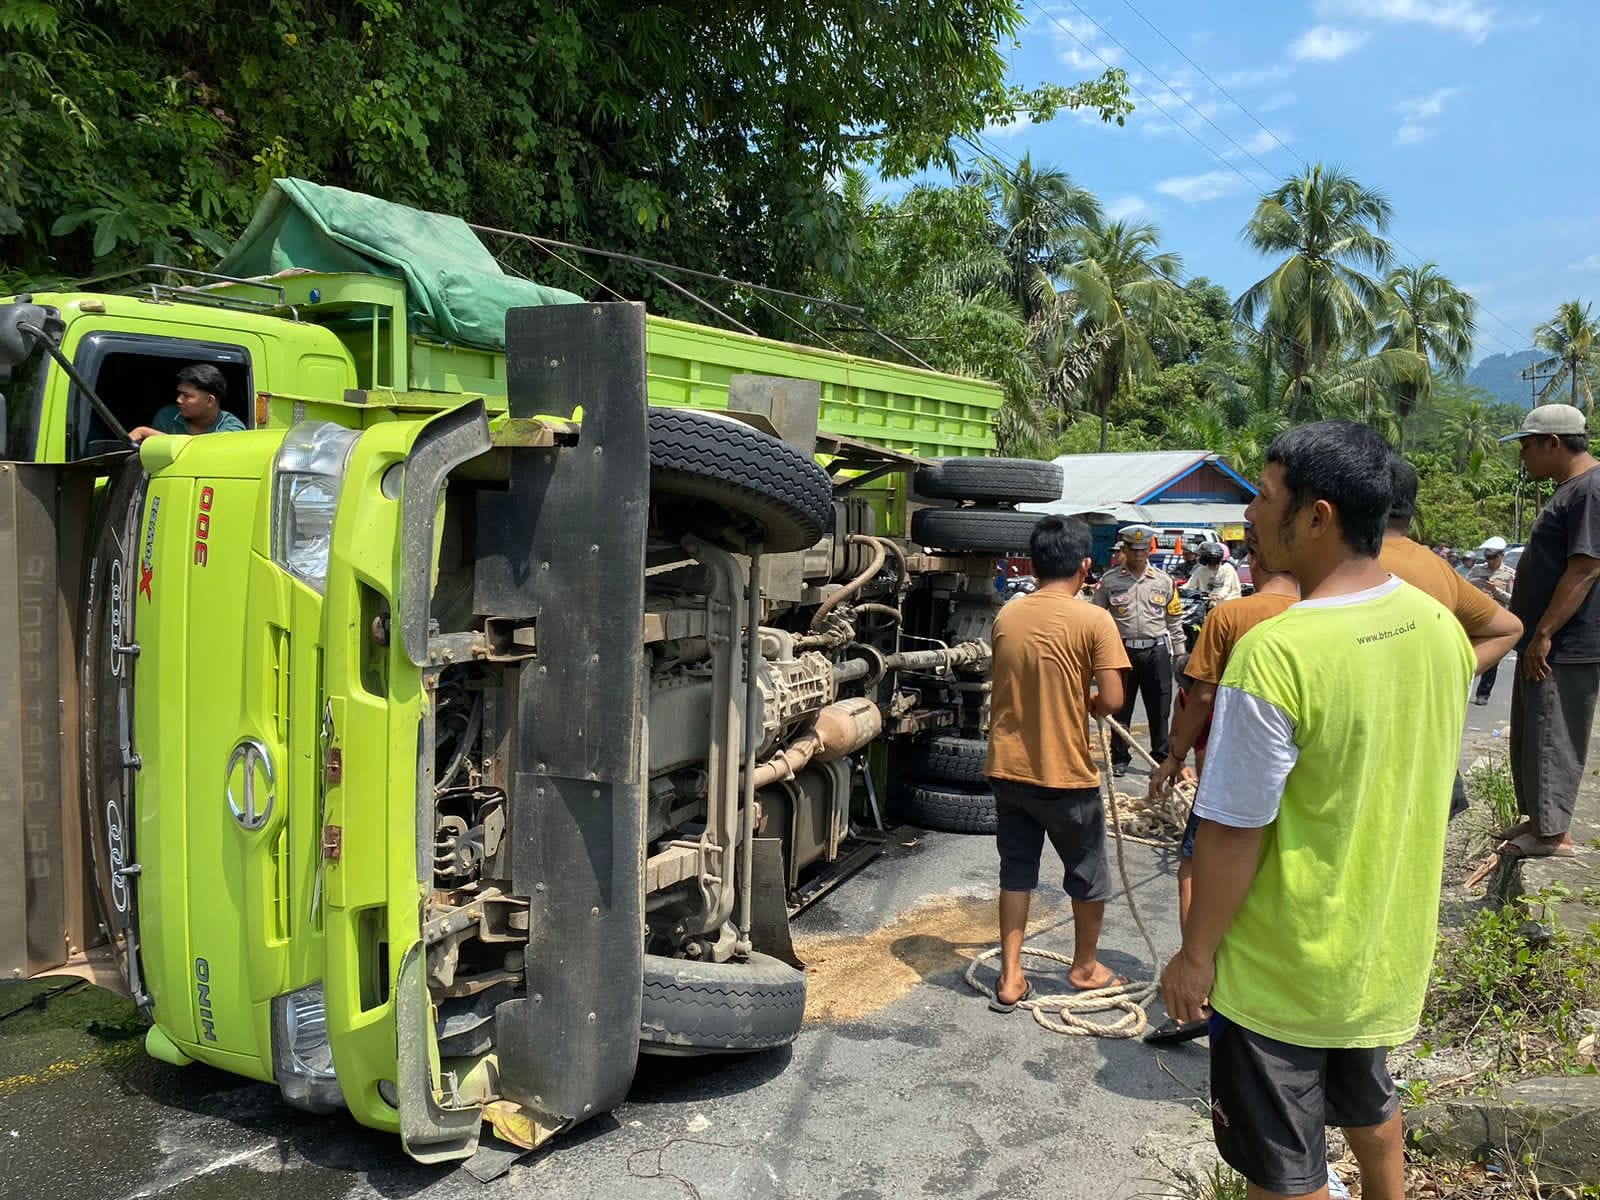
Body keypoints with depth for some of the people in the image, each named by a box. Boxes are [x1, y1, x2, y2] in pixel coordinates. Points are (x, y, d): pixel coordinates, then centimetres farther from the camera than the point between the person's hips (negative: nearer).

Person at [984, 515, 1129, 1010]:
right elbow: (1111, 699, -17)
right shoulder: (1093, 620, -13)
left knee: (1016, 871, 16)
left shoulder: (1005, 616, 1)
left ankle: (1010, 978, 18)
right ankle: (1085, 966, 34)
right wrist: (1086, 706, 5)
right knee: (1088, 873, 18)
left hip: (1007, 767, 4)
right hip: (1066, 772, -4)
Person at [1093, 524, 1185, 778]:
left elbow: (1174, 618, 11)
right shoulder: (1109, 581, 1)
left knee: (1159, 709, 6)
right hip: (1123, 649, -1)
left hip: (1156, 650, 1)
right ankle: (1119, 758, 18)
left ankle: (1161, 758, 18)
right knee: (1121, 708, 6)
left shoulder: (1164, 581, 6)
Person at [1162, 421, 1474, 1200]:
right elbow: (1427, 782, 8)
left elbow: (1233, 832, -24)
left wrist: (1195, 954, -10)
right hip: (1388, 946, 7)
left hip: (1283, 966, -7)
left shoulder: (1276, 653, -29)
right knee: (1369, 1109, 31)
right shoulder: (1438, 626, -5)